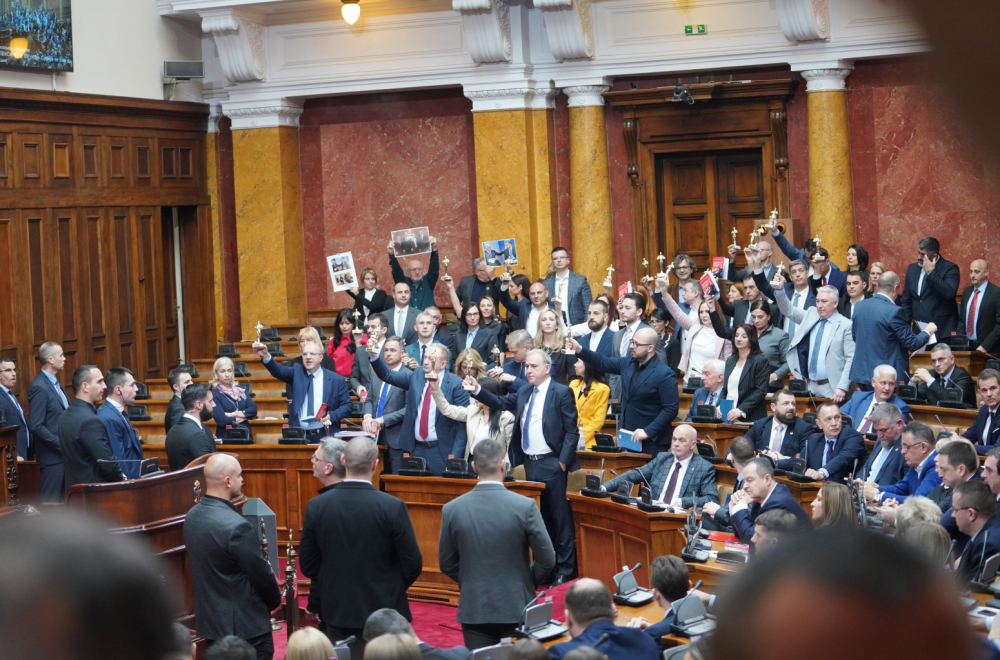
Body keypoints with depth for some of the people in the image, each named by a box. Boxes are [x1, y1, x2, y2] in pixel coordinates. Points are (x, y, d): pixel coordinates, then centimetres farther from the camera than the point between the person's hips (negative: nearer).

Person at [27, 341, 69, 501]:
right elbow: (36, 427, -21)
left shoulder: (54, 383, 13)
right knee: (50, 502, -4)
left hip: (63, 452, 9)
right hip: (52, 457, -9)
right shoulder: (39, 387, -17)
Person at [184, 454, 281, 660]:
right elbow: (262, 574, -17)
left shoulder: (192, 516, 1)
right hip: (245, 626, -8)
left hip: (208, 620, 8)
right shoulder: (237, 526, -25)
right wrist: (274, 601, 4)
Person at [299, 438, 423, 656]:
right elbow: (413, 564, -10)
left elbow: (308, 564, 0)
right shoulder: (392, 507, -16)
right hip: (384, 611, -2)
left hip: (337, 613, 3)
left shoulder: (317, 506, -8)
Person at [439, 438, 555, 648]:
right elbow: (547, 560, -8)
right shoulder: (525, 506, -12)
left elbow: (446, 564, 3)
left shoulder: (452, 509, -6)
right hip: (517, 608, -1)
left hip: (474, 609, 2)